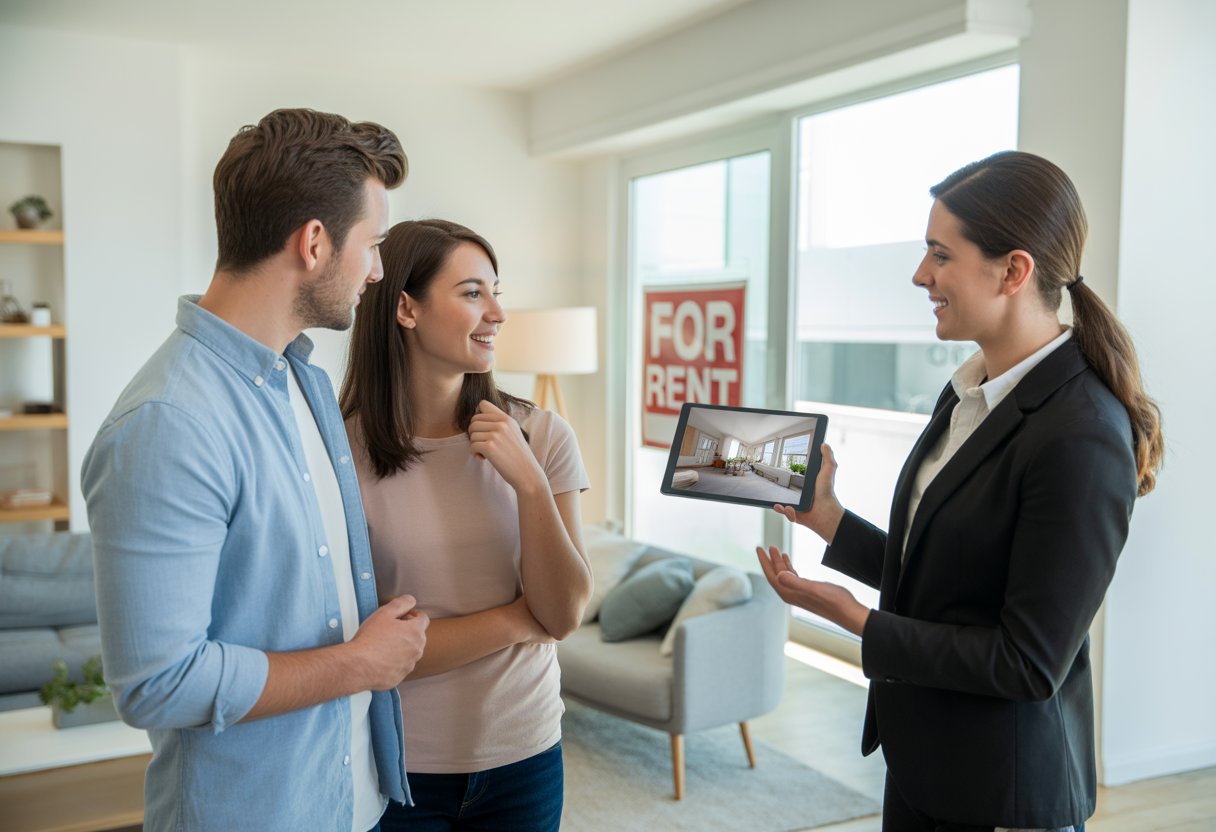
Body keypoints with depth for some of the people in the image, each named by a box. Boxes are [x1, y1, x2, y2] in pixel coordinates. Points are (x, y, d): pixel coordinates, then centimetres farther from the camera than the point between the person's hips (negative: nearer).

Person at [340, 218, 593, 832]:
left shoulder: (542, 436, -8)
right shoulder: (345, 453, -16)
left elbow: (565, 616, -9)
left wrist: (529, 483, -21)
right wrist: (518, 619, -11)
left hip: (523, 756, 3)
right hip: (397, 765, -3)